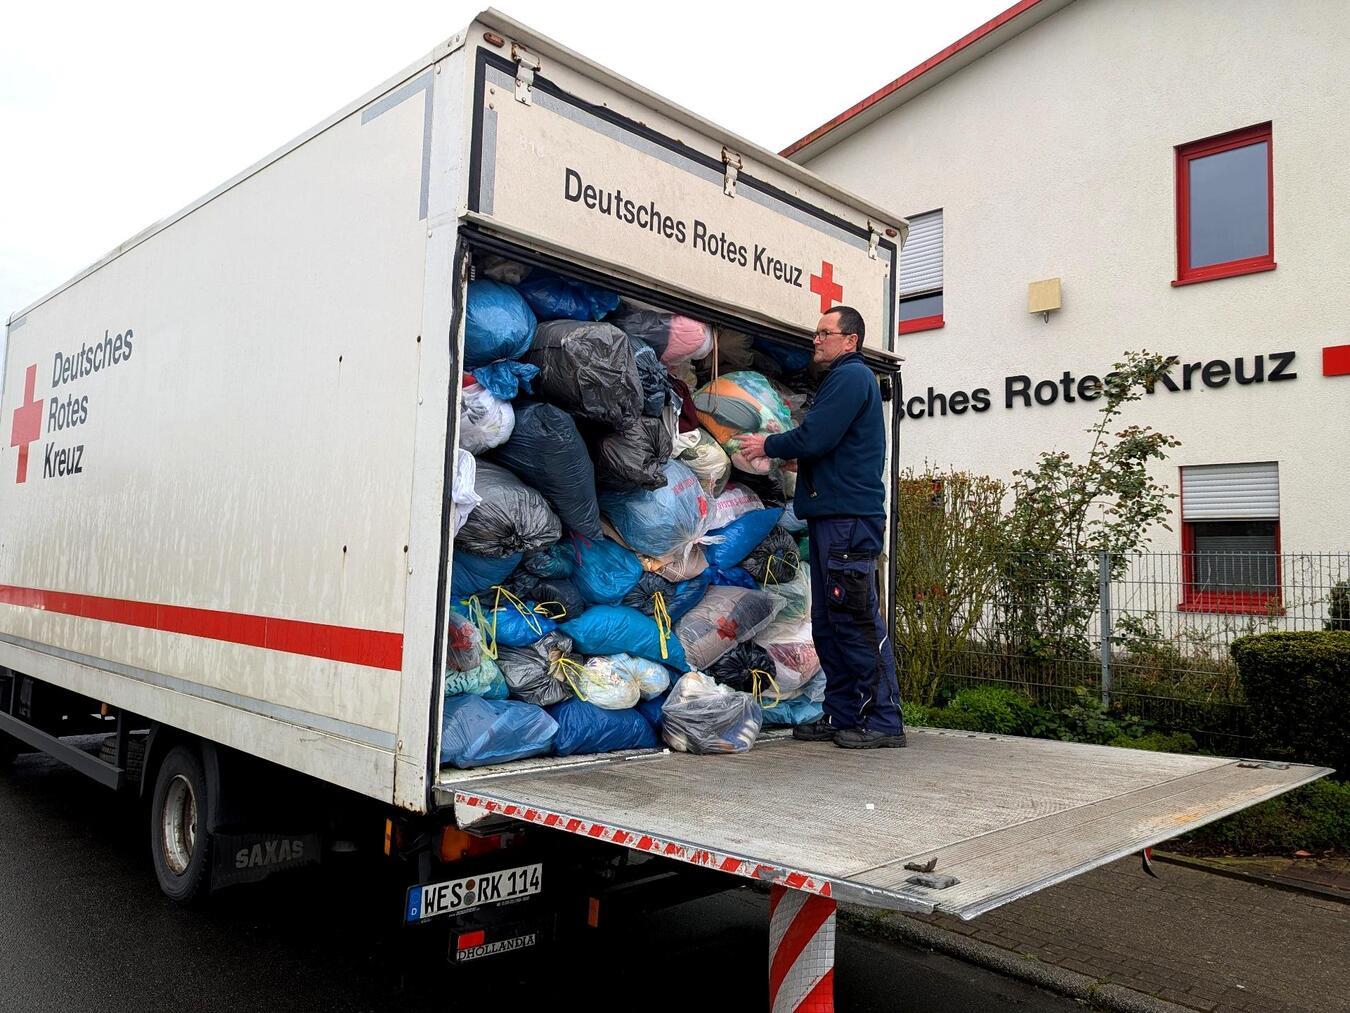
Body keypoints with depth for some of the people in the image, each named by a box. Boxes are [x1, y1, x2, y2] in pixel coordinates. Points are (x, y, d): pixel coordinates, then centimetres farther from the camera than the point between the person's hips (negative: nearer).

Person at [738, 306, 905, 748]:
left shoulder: (852, 376, -7)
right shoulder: (842, 379, 25)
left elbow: (814, 438, -17)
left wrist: (769, 446, -1)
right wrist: (778, 447, 7)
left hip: (850, 517, -11)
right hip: (830, 515, 11)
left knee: (857, 620, -9)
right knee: (827, 622, 11)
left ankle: (884, 719, -2)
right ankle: (842, 716, 18)